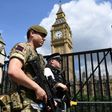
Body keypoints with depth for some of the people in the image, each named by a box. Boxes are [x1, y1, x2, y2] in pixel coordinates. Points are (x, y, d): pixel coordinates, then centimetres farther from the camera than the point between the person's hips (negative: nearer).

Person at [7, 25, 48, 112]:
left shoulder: (37, 56, 23)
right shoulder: (23, 47, -4)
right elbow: (13, 71, -22)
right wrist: (37, 87, -18)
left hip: (39, 103, 9)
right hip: (27, 104, -9)